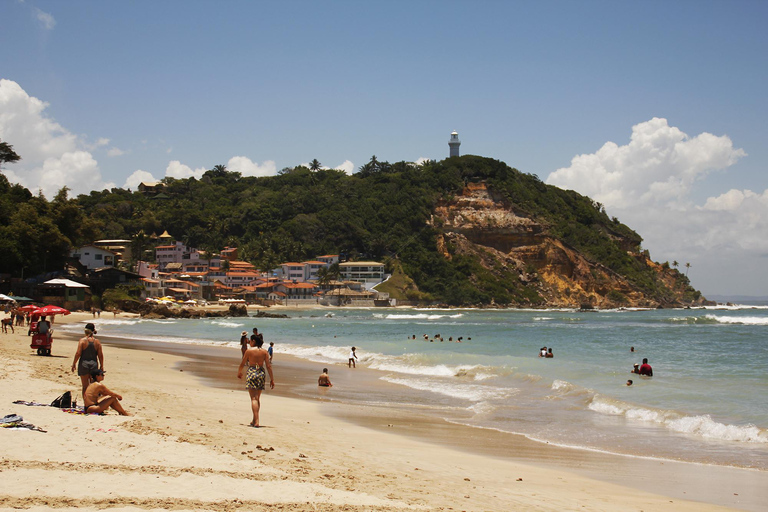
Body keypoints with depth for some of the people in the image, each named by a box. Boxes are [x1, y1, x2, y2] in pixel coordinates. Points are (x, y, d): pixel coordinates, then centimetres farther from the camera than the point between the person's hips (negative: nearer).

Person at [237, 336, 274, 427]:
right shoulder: (264, 351, 4)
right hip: (261, 373, 4)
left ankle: (256, 421, -16)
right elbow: (268, 366, 2)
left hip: (252, 373, -4)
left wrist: (239, 372, 26)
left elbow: (242, 363, 6)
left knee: (254, 398, -7)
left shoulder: (249, 351, -4)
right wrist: (272, 379, 6)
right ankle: (254, 420, 25)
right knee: (258, 398, 16)